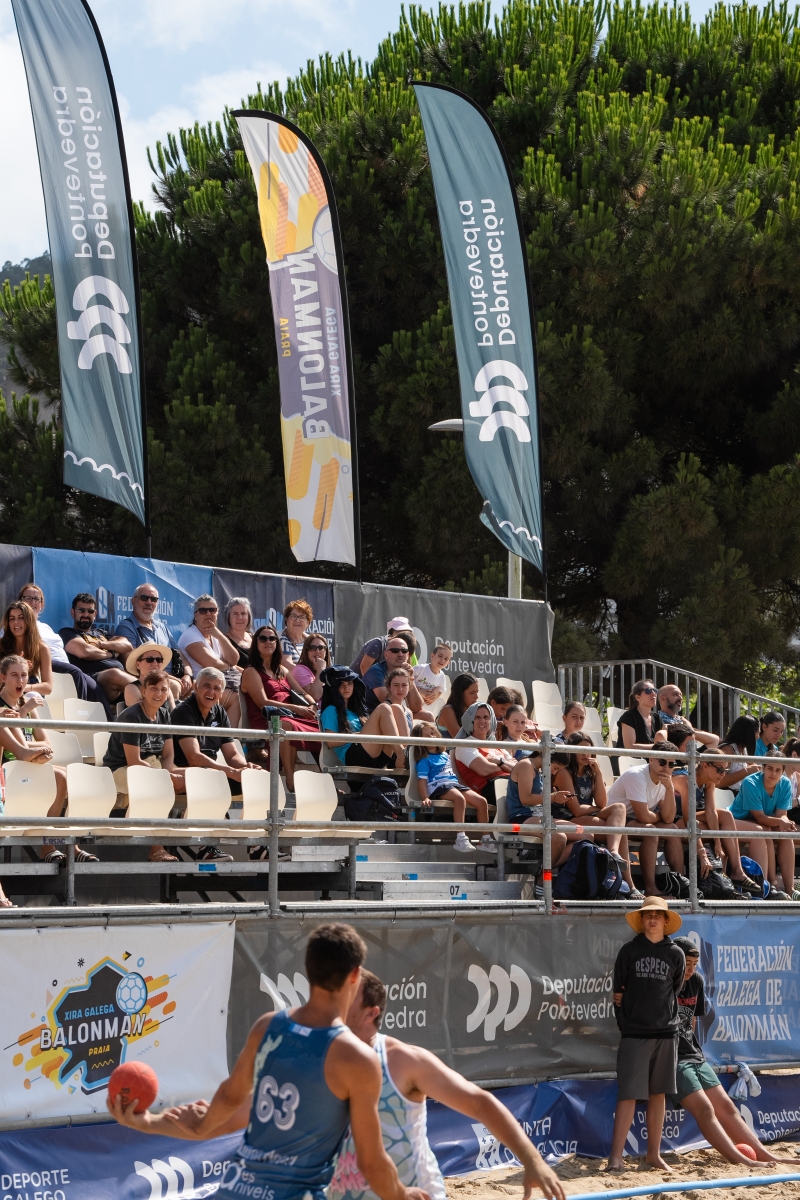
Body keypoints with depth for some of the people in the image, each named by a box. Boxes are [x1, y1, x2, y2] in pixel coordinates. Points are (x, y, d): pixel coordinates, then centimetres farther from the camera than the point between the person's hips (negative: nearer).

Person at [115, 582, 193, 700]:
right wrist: (169, 677, -17)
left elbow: (180, 656, 20)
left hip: (174, 679, 7)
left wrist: (188, 676, -4)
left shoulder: (163, 626, 23)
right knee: (174, 686, -34)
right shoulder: (126, 627, 0)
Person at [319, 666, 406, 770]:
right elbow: (331, 742, -2)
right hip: (353, 756, -7)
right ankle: (400, 755, -34)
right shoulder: (331, 710, 11)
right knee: (383, 709, -17)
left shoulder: (357, 708, 32)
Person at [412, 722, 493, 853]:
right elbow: (422, 780, -9)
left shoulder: (445, 755, 26)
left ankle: (486, 839, -5)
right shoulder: (424, 760, 3)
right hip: (438, 787, -8)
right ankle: (460, 839, -45)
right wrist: (425, 798, -23)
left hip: (455, 783, 8)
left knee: (482, 801, -10)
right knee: (460, 798, -38)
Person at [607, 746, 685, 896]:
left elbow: (669, 818, -10)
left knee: (672, 829, -4)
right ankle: (650, 889, -31)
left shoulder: (665, 780, 1)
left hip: (635, 820, 9)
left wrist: (669, 787, -19)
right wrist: (659, 816, -6)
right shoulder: (636, 776, -24)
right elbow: (643, 816, -28)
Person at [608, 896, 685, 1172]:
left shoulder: (675, 954, 6)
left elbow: (674, 991, 14)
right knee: (628, 1095, -6)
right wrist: (625, 1025, 0)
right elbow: (618, 991, 4)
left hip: (666, 1033, 2)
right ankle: (616, 1156, -6)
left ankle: (654, 1154, 14)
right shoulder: (629, 951, 3)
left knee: (658, 1094, 7)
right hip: (634, 1034, -2)